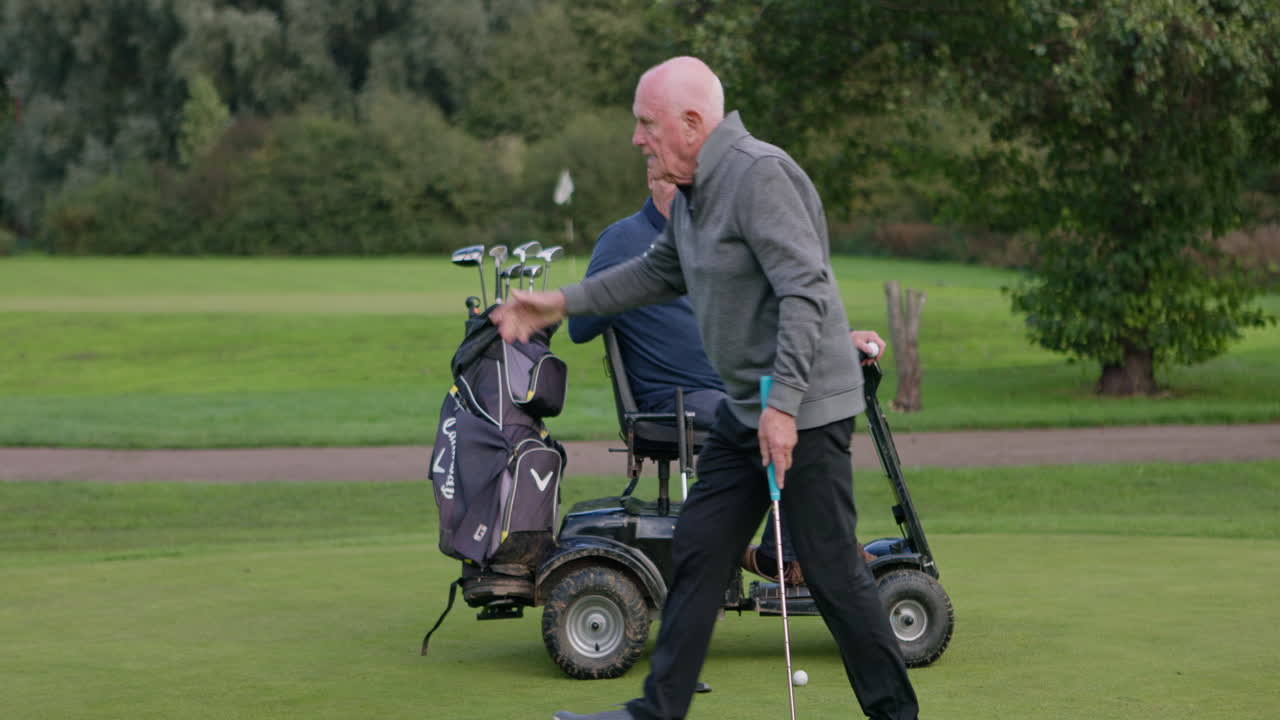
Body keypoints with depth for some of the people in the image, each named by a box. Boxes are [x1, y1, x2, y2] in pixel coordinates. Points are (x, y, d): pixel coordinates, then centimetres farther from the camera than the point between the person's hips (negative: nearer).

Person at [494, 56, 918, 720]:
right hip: (744, 410, 10)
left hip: (804, 412, -10)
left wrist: (783, 403, -28)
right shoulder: (693, 190, 12)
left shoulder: (760, 175, -19)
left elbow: (804, 290, -25)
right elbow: (660, 271, 28)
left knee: (831, 568, -5)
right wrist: (562, 303, 24)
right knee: (698, 551, 10)